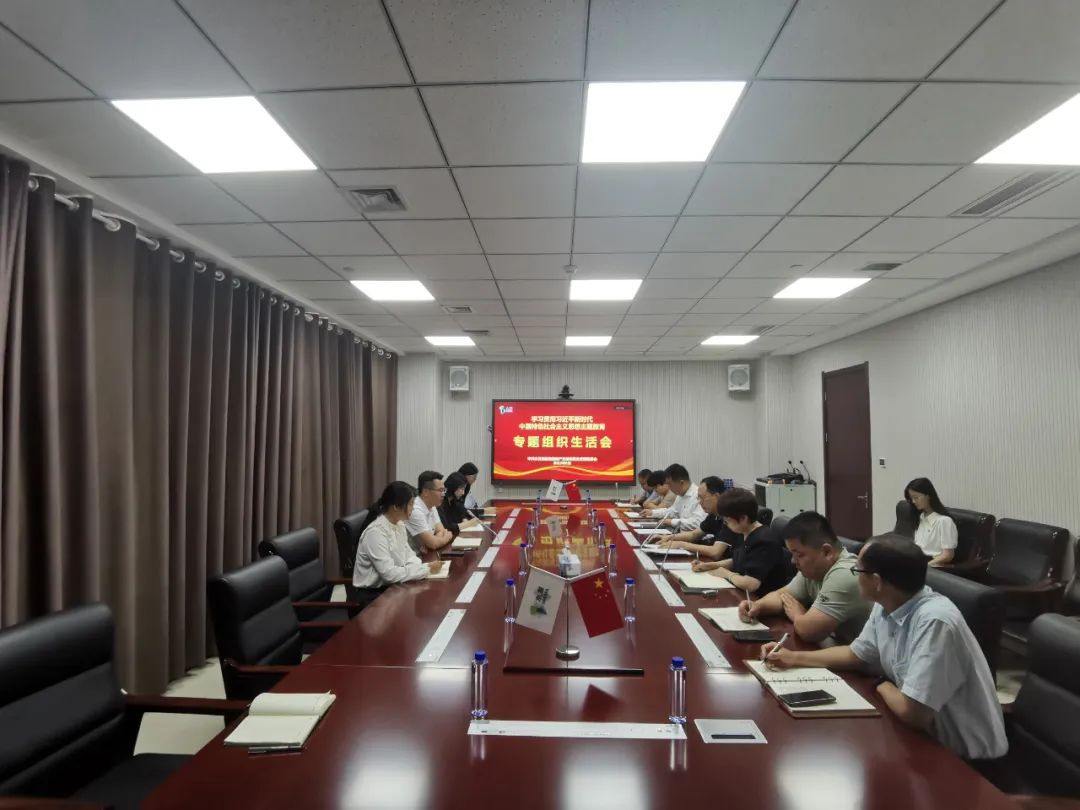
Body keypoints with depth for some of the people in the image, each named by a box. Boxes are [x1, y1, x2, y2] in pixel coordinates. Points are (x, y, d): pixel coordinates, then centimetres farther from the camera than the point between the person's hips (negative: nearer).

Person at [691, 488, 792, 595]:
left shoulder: (763, 542, -26)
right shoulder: (745, 535, 3)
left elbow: (750, 584, -34)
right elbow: (737, 561, 20)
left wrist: (726, 573, -16)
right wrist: (709, 565, 6)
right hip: (744, 594, 8)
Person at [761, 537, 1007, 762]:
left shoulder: (934, 622, -32)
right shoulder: (885, 608, -4)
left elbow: (911, 712, -33)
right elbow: (856, 654, 14)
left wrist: (884, 686, -11)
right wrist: (794, 658, 9)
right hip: (929, 733, 7)